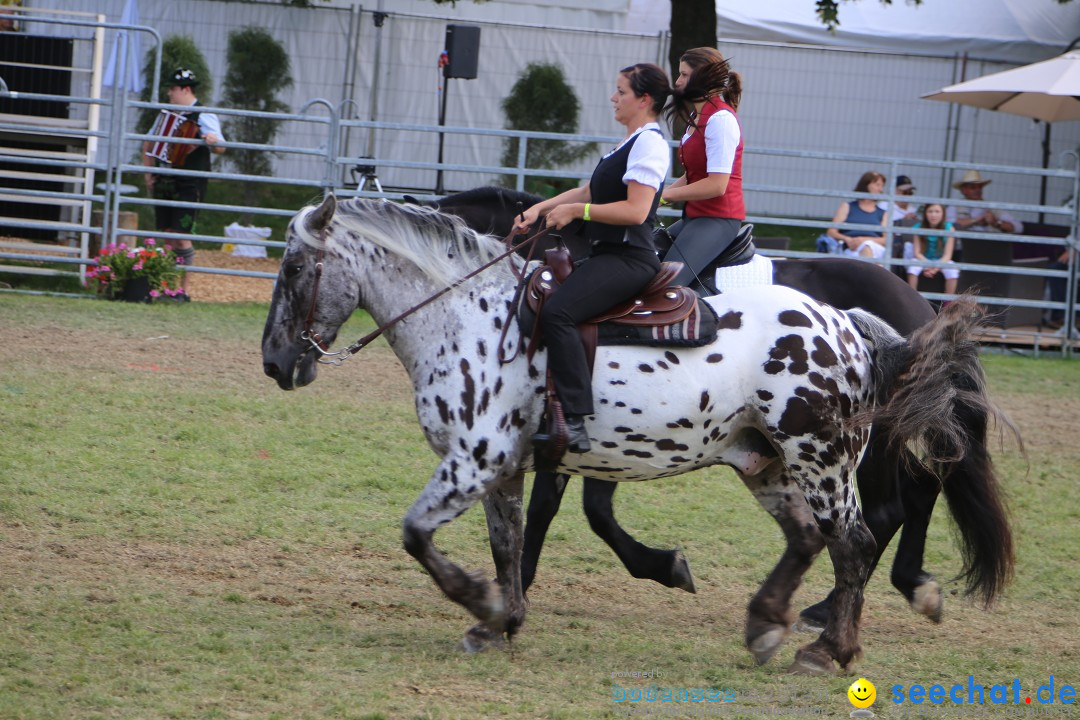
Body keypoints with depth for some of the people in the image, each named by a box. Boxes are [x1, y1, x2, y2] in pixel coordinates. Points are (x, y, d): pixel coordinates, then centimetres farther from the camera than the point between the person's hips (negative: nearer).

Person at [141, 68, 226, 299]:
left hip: (189, 186, -7)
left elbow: (220, 148, -16)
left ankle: (183, 290, -5)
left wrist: (213, 142, -39)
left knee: (182, 237, -10)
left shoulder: (204, 117, -6)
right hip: (165, 184, 7)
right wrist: (149, 172, 17)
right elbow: (149, 144, 28)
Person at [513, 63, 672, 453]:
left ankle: (575, 421, -36)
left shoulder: (649, 143, -12)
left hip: (628, 257, -11)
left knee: (558, 311, -29)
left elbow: (635, 210, -21)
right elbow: (589, 191, 25)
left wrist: (575, 211, -16)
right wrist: (541, 208, 13)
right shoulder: (631, 143, 21)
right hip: (608, 253, 11)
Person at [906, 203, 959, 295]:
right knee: (913, 267, -31)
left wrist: (936, 267, -32)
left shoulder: (948, 229, -12)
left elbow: (947, 255, -15)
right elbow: (917, 252, -11)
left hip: (942, 260, 0)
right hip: (923, 260, 0)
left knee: (952, 271, -30)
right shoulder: (919, 227, -9)